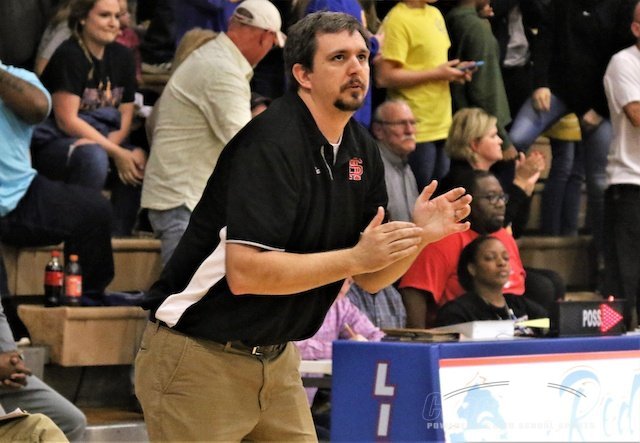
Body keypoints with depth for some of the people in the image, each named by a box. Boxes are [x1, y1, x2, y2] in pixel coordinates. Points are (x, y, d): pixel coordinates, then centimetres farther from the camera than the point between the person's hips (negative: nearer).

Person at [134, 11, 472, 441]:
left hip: (277, 357, 8)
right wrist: (354, 257, -26)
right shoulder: (270, 144, -20)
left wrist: (417, 236, -11)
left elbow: (369, 278, 8)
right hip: (200, 357, -8)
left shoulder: (362, 151, 5)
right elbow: (244, 273, -28)